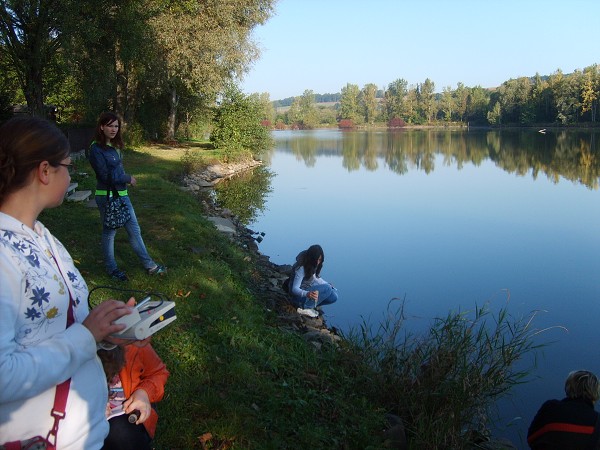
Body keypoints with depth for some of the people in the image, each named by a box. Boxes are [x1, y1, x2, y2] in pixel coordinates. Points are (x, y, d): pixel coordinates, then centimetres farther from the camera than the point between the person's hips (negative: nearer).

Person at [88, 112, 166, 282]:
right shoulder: (96, 148, -16)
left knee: (134, 229, 12)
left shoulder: (114, 145, 8)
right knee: (109, 232, 7)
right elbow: (105, 175, -18)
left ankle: (149, 265, 20)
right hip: (107, 196, -8)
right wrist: (128, 179, -9)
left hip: (122, 194, 8)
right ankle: (112, 269, 24)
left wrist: (126, 178, -3)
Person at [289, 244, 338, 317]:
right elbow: (294, 289, -30)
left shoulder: (314, 265, -3)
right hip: (298, 296, -8)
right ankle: (304, 308, -18)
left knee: (334, 297, -7)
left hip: (309, 290, 8)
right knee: (327, 288, -26)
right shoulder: (301, 268, -26)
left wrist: (328, 285, -1)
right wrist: (307, 294, -50)